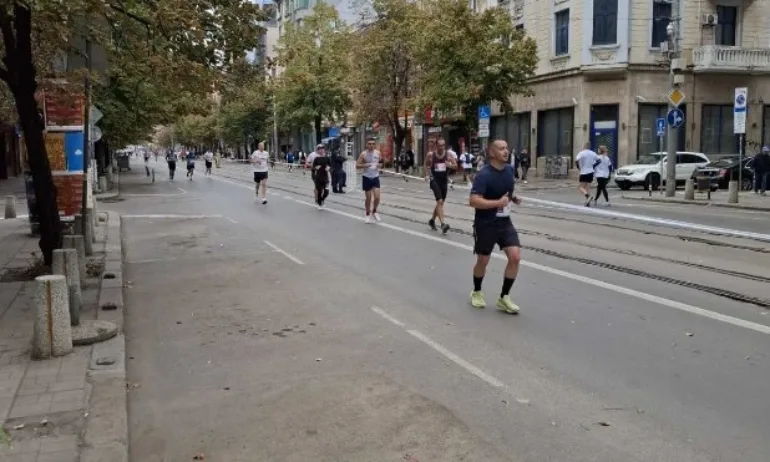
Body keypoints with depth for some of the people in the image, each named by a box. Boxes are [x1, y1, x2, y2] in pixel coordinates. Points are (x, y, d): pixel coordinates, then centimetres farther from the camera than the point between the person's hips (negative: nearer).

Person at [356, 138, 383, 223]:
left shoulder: (378, 153, 0)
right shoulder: (363, 154, -8)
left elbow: (381, 163, 14)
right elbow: (357, 165, -7)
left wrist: (379, 165, -9)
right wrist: (365, 165, -23)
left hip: (375, 177, 2)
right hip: (366, 178, -2)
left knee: (377, 197, -7)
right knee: (368, 198, 5)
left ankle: (374, 211, 19)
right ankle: (368, 214, 24)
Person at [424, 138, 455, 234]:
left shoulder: (448, 154, -4)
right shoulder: (430, 155, -7)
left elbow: (455, 165, -2)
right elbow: (426, 164, 12)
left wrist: (450, 165, -23)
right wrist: (427, 174, 3)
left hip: (444, 181, 4)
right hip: (434, 180, -4)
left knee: (440, 202, 14)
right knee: (439, 201, -18)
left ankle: (432, 220, 35)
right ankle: (443, 224, -24)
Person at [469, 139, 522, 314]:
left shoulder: (510, 169, 3)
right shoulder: (483, 175, -20)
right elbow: (473, 201, -28)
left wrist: (513, 198, 4)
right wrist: (499, 202, -30)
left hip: (504, 222, 6)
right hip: (486, 224, -6)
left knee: (515, 257, -8)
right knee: (483, 261, 9)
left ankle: (504, 297, 7)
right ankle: (476, 292, 36)